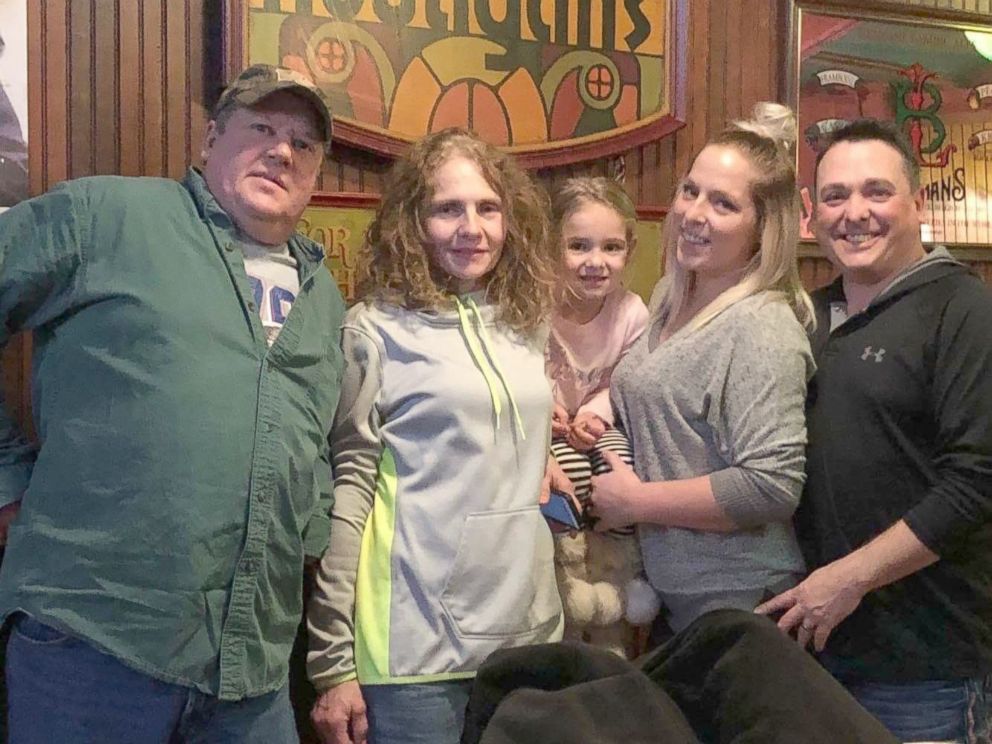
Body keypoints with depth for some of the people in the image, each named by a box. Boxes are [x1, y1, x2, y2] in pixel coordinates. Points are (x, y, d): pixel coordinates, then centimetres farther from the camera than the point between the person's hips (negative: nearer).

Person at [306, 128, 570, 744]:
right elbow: (345, 487, -9)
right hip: (417, 642, -5)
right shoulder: (377, 328, -7)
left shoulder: (528, 323, 8)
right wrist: (331, 660, -10)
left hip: (530, 629, 5)